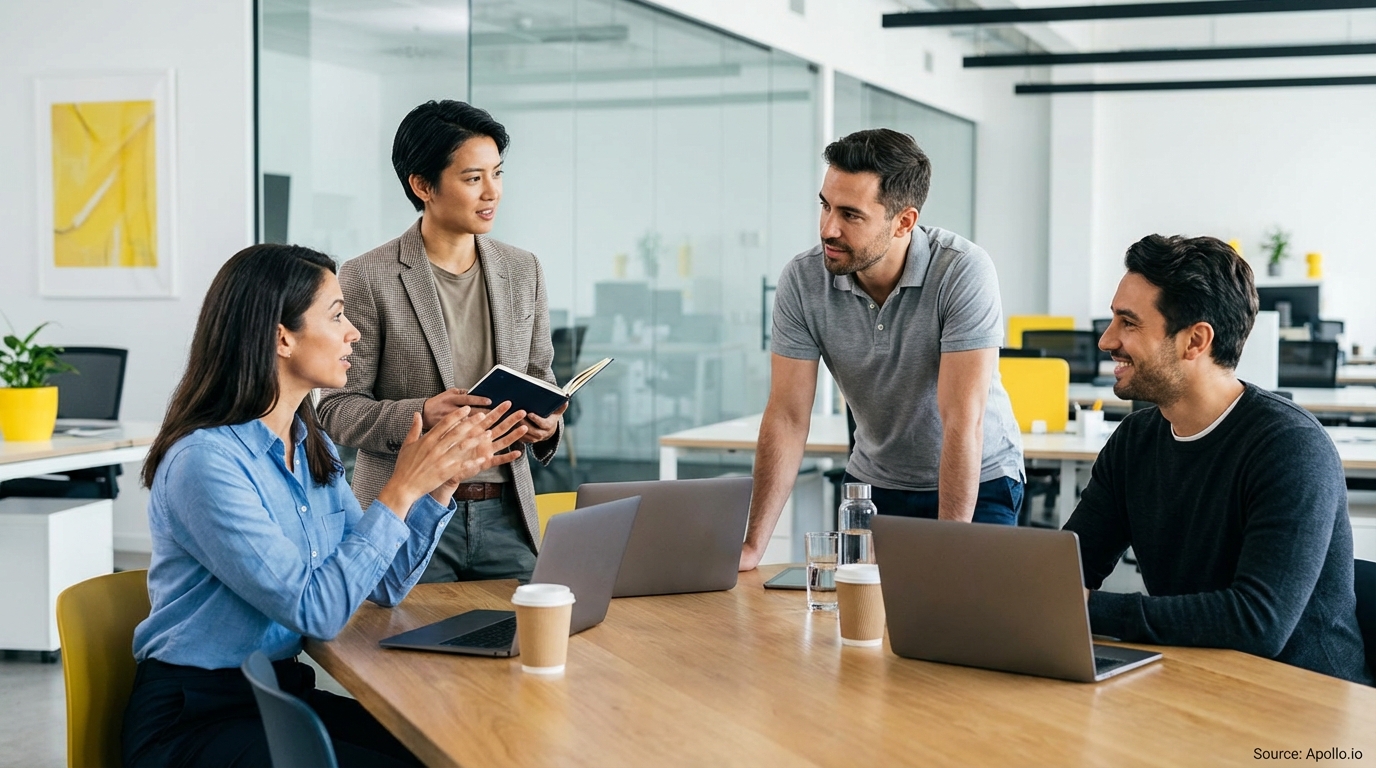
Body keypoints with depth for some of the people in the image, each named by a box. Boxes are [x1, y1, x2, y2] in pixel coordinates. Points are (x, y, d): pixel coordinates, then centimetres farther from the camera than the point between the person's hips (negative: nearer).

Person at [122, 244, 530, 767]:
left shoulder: (313, 449, 6)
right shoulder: (205, 460, -20)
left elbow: (384, 586, 8)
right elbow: (315, 611, -23)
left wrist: (443, 482, -2)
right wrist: (401, 491, -21)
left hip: (283, 693, 8)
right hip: (192, 720, -7)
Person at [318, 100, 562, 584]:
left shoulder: (522, 271, 9)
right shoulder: (368, 279, -6)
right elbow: (337, 409, -6)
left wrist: (545, 425, -5)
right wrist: (420, 414, -22)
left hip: (506, 514, 4)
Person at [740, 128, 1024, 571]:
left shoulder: (963, 272, -25)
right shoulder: (802, 281, -15)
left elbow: (962, 421, -29)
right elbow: (788, 416, -13)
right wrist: (752, 546, -20)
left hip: (977, 482, -3)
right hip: (873, 483, 3)